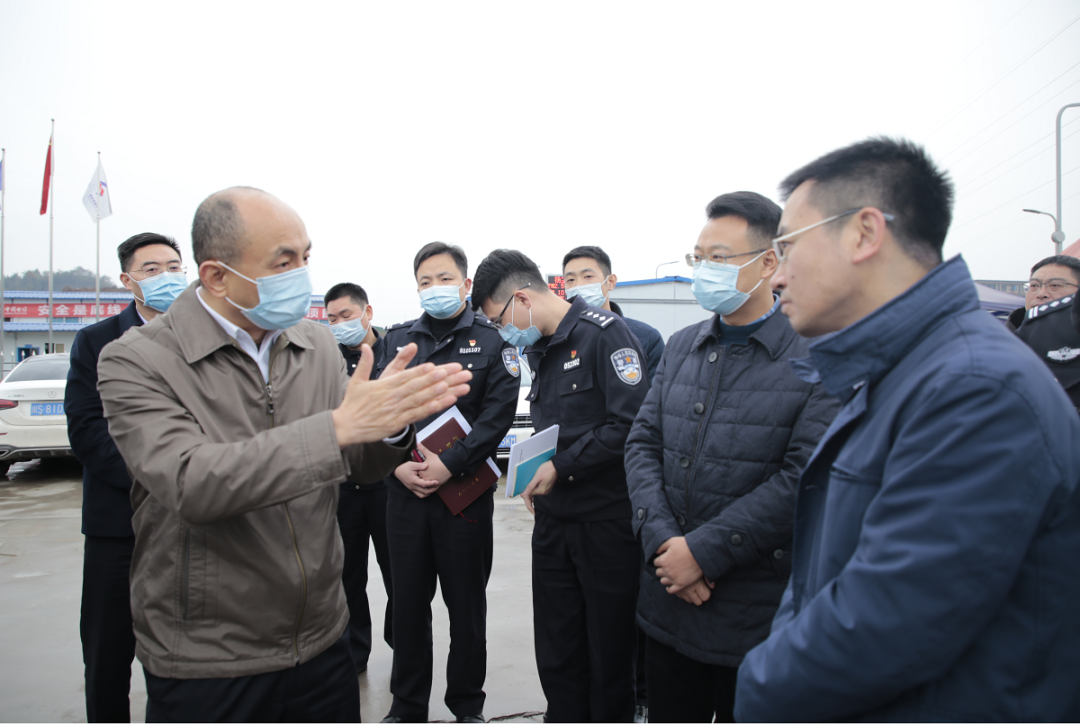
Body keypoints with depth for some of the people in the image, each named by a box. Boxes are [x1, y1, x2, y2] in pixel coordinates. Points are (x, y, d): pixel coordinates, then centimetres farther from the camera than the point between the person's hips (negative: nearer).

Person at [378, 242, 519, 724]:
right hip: (404, 490, 3)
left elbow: (498, 413, -9)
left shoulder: (491, 340, 0)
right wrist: (397, 464, -10)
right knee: (408, 602, 12)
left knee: (467, 605, 10)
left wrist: (449, 465, -17)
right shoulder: (396, 340, 9)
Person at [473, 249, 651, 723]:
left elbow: (631, 422, -22)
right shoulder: (539, 349, 14)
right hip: (553, 521, 8)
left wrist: (561, 466, -16)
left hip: (607, 520, -7)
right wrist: (535, 475, 6)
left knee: (609, 656, 9)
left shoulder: (604, 333, -13)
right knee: (556, 660, 15)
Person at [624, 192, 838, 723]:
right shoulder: (680, 347, 7)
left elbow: (804, 477, -19)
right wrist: (662, 541, -10)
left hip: (756, 618, -5)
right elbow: (643, 443, 4)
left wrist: (704, 551, -18)